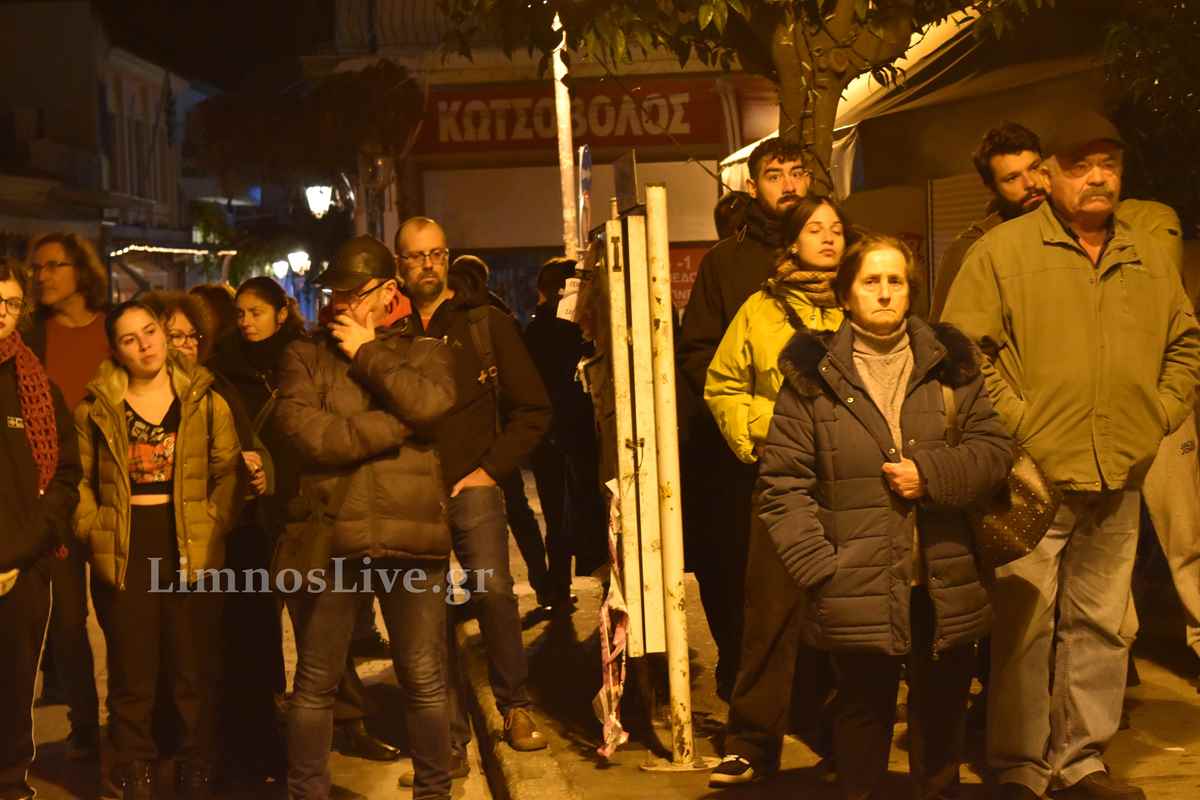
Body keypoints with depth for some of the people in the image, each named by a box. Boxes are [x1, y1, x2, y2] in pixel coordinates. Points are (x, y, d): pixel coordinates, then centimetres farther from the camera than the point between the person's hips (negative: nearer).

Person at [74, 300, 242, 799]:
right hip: (123, 556, 0)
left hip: (191, 552, 0)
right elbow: (80, 479, 6)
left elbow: (228, 470, 1)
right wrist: (93, 531, -5)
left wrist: (214, 526, -10)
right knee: (131, 677, 6)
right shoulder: (97, 407, 4)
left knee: (193, 673, 6)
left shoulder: (204, 399, 2)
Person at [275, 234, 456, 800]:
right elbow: (306, 431, -8)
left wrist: (367, 354, -3)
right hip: (330, 539, 0)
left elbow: (431, 404, -11)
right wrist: (393, 427, -10)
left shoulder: (425, 352, 13)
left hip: (411, 540, 0)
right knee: (315, 685, 7)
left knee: (425, 683, 5)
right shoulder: (305, 356, 11)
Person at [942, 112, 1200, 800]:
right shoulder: (1004, 251, -3)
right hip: (1035, 475, -5)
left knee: (1100, 624, 12)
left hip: (1120, 480, 5)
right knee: (1024, 624, -2)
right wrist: (1015, 424, -11)